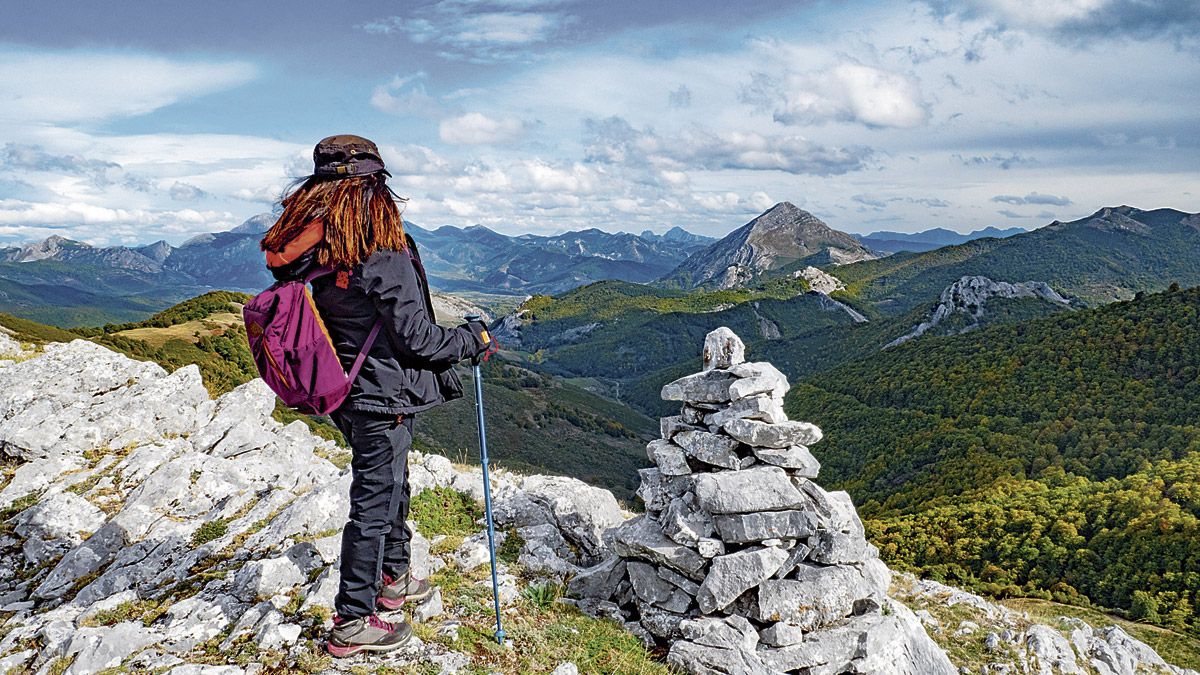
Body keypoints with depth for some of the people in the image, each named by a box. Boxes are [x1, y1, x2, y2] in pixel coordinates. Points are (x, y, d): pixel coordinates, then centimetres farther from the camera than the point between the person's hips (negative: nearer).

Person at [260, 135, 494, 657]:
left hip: (343, 393, 8)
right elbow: (417, 339, -19)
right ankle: (353, 624, 16)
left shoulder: (314, 250, 0)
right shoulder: (384, 256, -23)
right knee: (374, 504, 4)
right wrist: (473, 339, -4)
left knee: (391, 484, 25)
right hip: (382, 400, -8)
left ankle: (394, 578, 44)